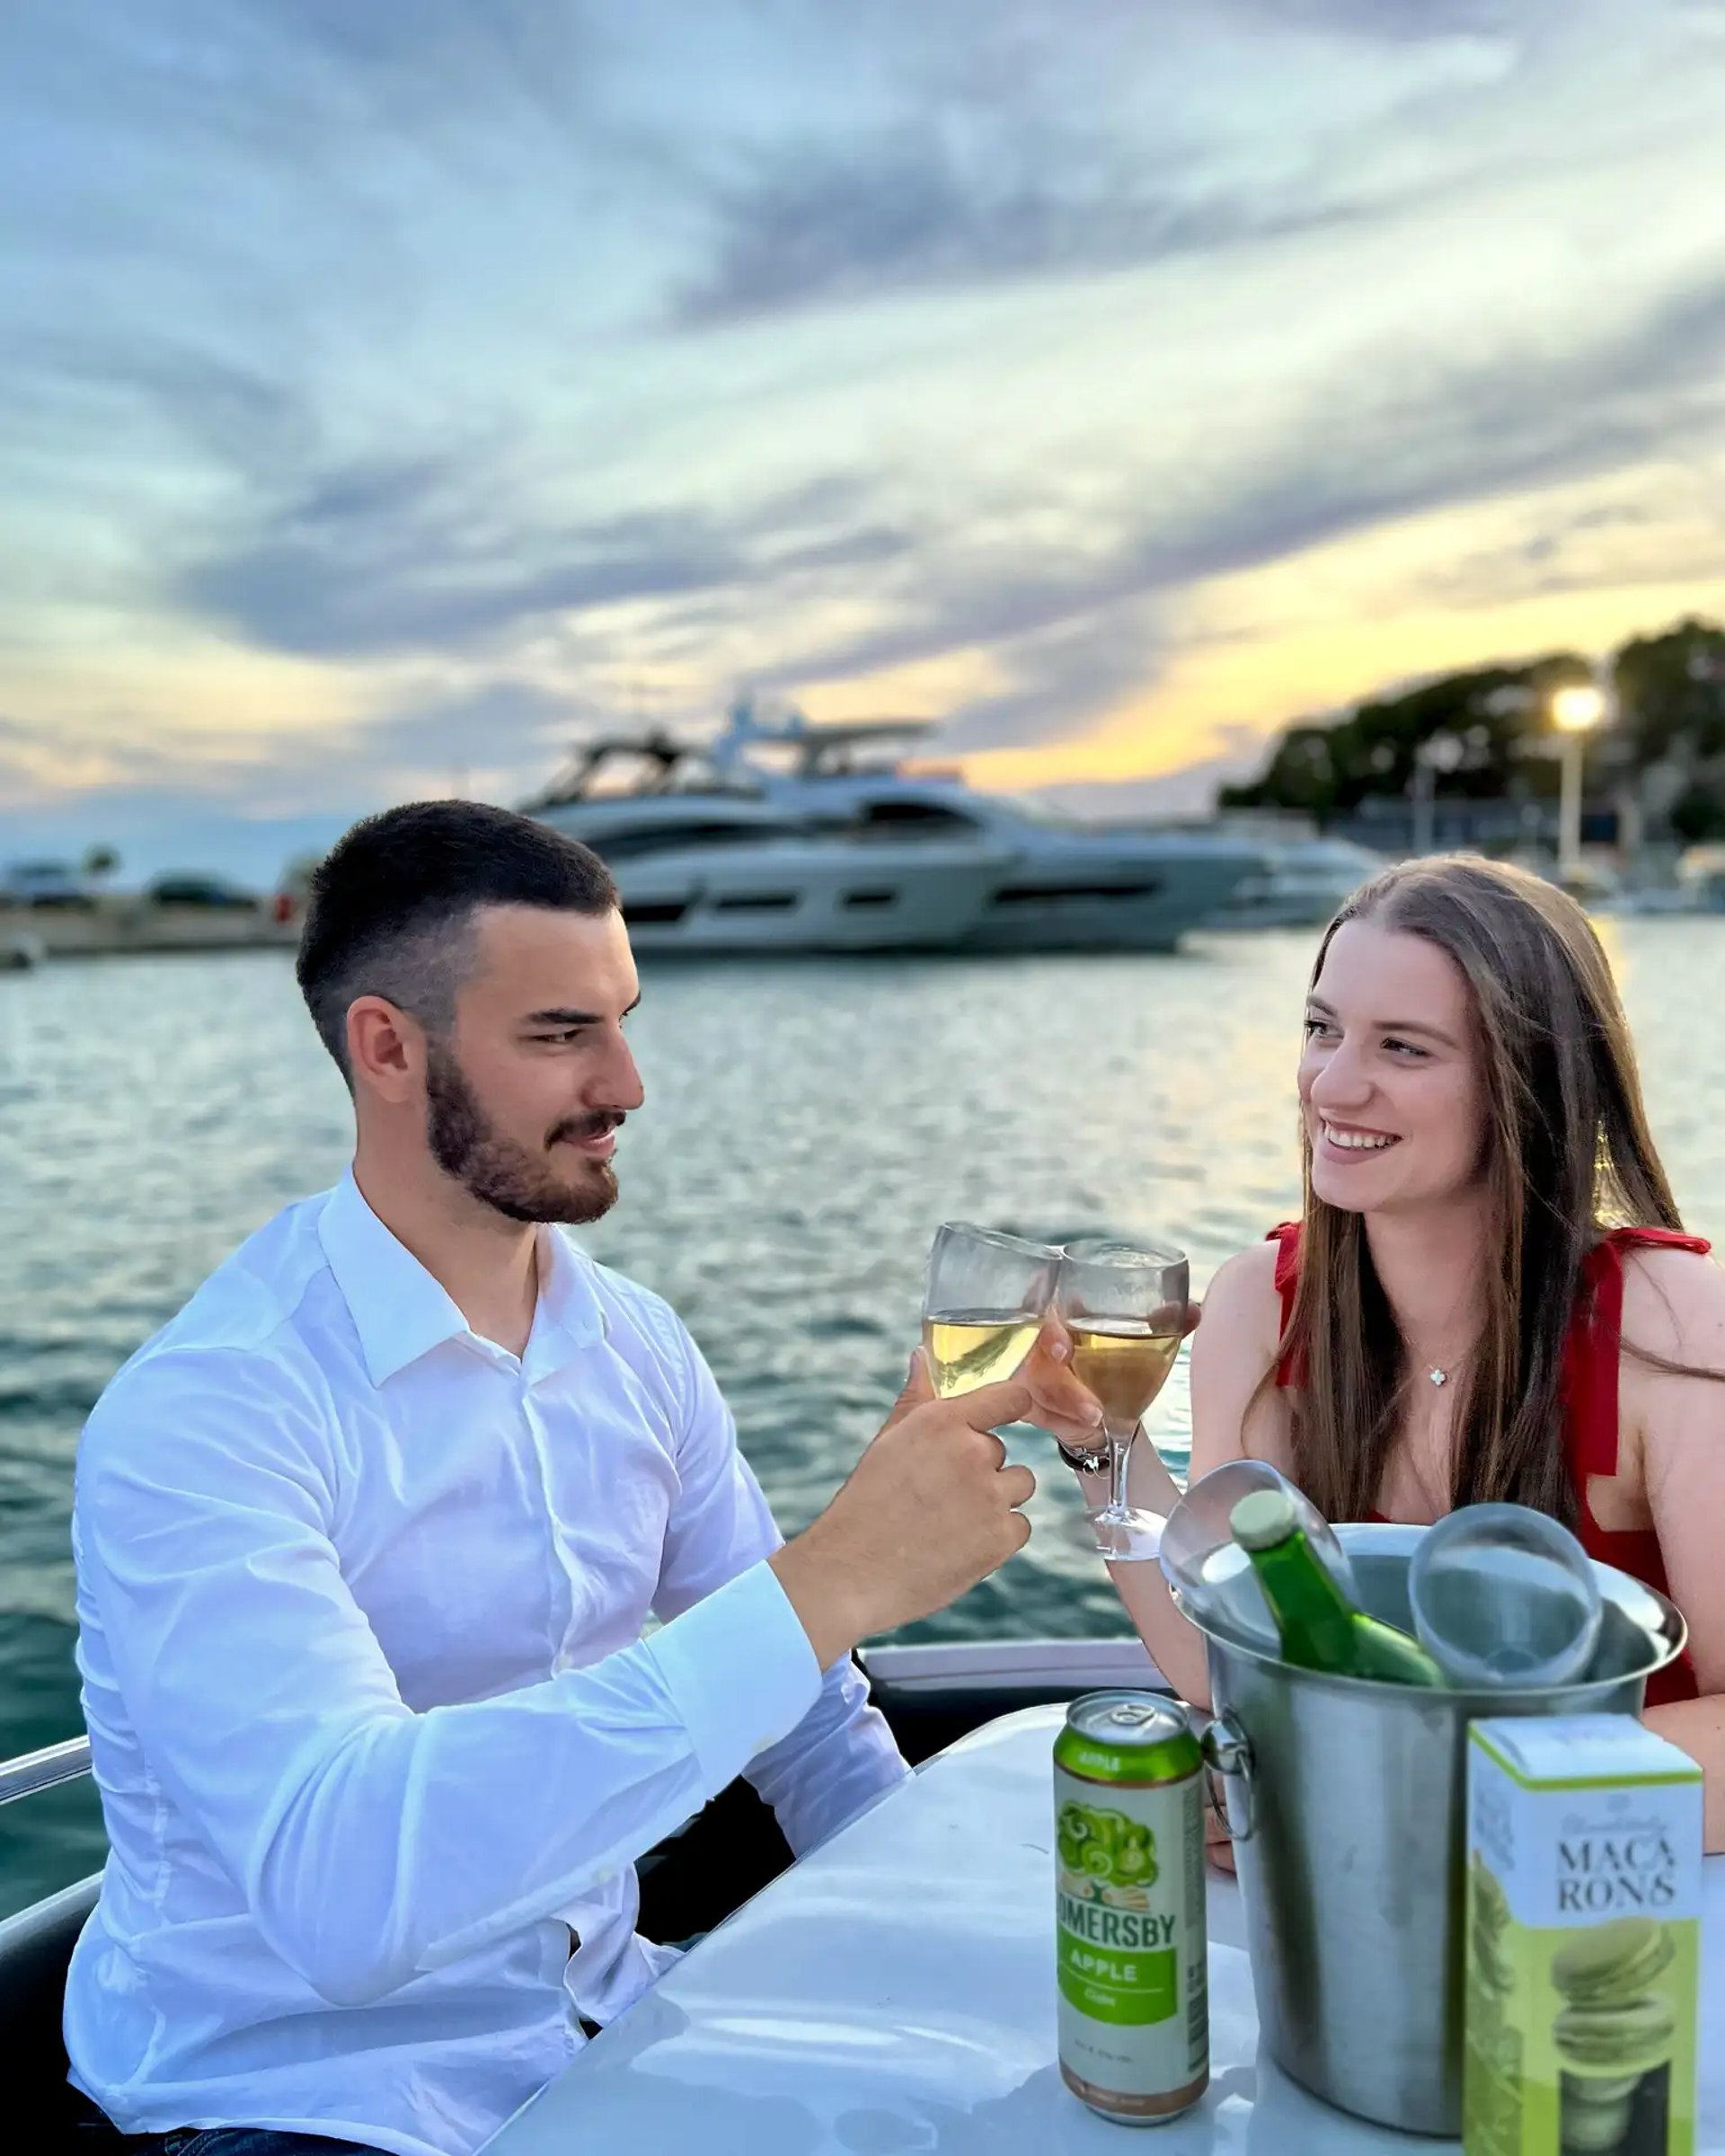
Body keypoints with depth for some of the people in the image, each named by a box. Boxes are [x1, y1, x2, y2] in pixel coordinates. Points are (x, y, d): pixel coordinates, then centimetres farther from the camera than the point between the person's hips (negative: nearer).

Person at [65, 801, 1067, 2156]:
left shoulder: (637, 1347, -2)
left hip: (599, 2014, 6)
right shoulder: (202, 1418, -22)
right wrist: (825, 1585, -39)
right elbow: (337, 1888, -36)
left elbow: (801, 1714, 9)